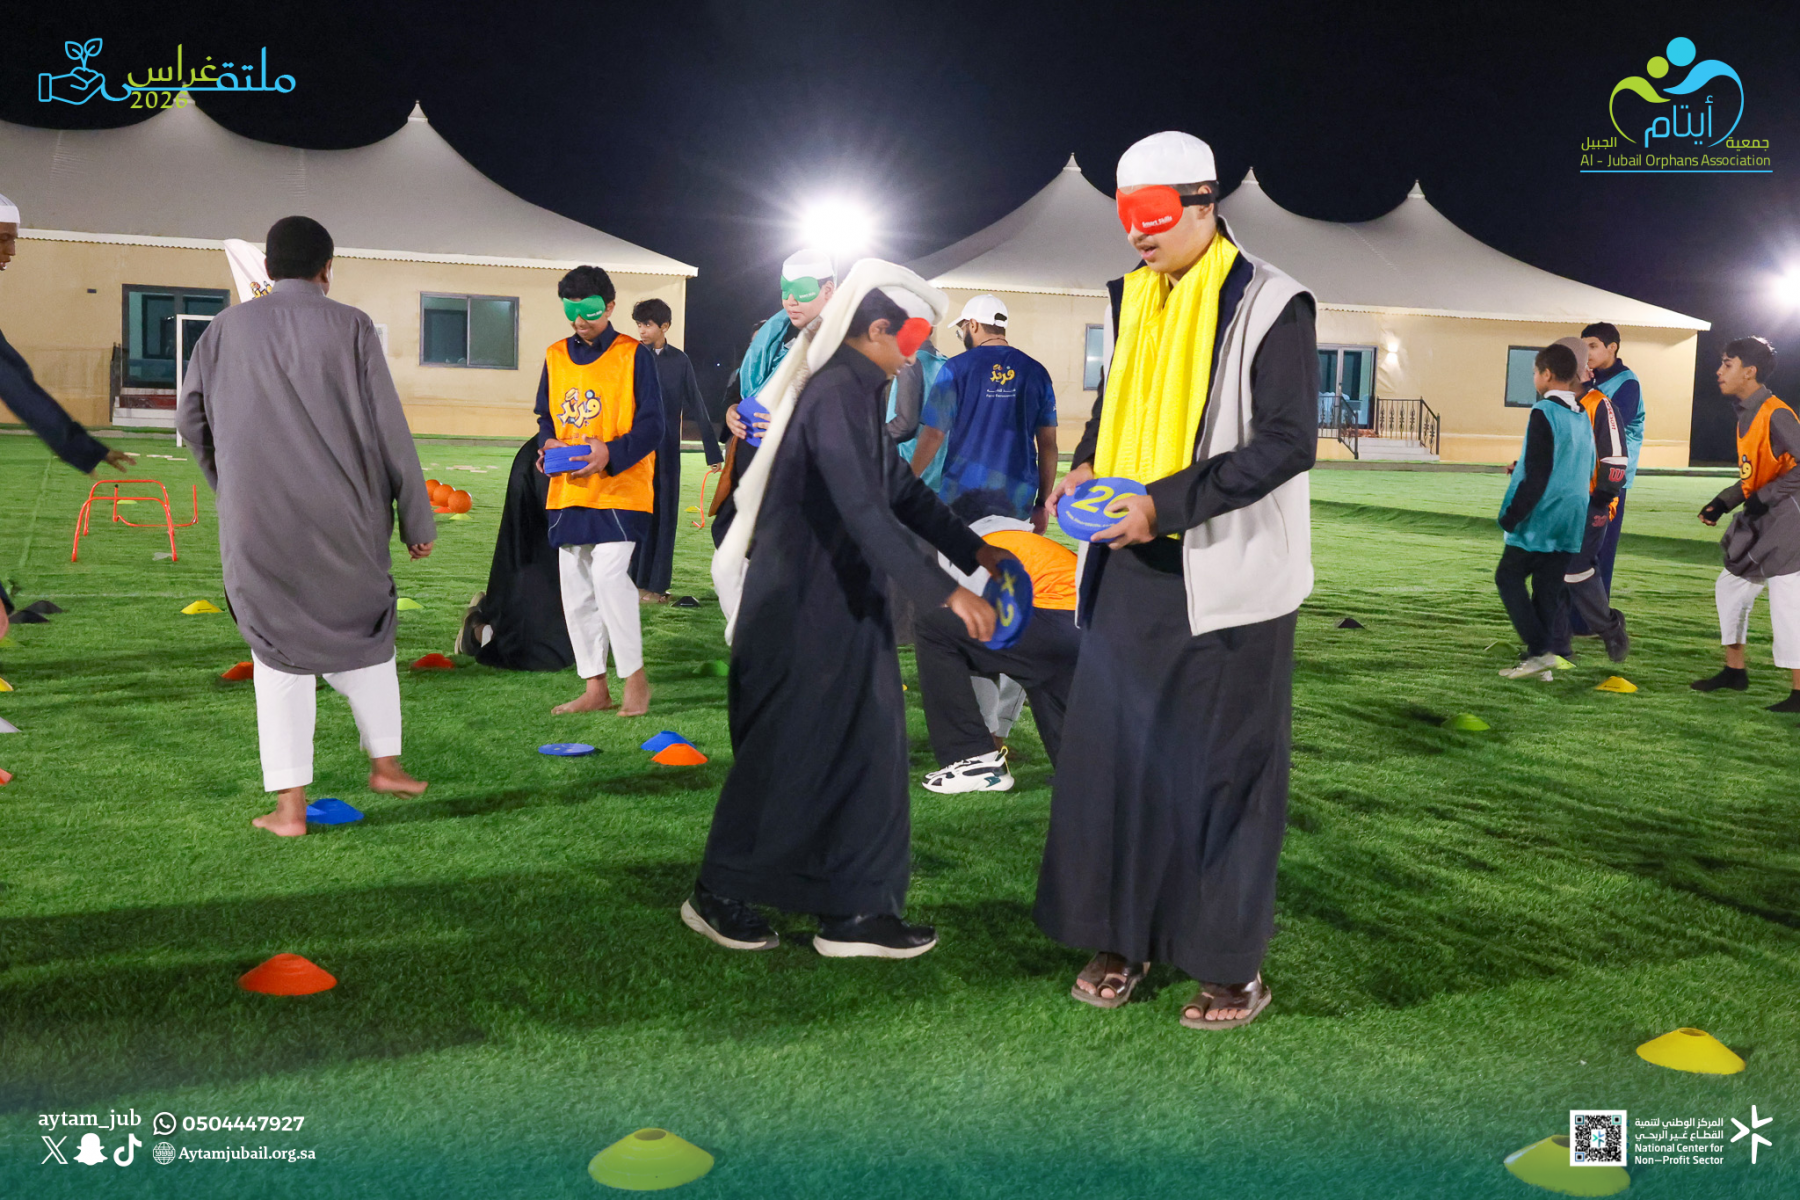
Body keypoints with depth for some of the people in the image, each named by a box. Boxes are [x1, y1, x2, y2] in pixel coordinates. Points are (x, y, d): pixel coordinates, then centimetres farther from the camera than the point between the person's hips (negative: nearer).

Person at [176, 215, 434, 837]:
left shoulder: (227, 327, 4)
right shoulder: (349, 326, -3)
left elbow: (190, 416, 11)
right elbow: (389, 429, -4)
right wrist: (417, 518, 3)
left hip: (258, 522, 1)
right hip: (343, 519, -1)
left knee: (279, 652, 8)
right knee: (363, 631, 20)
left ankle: (290, 804, 5)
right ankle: (385, 763, 29)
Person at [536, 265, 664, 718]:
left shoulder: (634, 354, -3)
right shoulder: (556, 356, 12)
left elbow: (651, 424, -7)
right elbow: (545, 416, 19)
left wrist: (611, 453, -23)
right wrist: (547, 443, -4)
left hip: (619, 489, -6)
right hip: (568, 491, 6)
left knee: (609, 575, -19)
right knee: (576, 590, 7)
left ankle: (634, 676, -2)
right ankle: (594, 687, 17)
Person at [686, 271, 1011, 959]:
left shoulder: (860, 393, 13)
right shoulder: (837, 395, -19)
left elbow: (902, 491, 18)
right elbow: (865, 512, -27)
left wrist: (974, 551, 11)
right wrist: (945, 592, -26)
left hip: (844, 609, 10)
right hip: (802, 612, -10)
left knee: (864, 753, 9)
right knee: (785, 755, 2)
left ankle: (853, 911, 16)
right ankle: (718, 896, 19)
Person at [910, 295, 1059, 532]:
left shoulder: (956, 368, -4)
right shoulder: (1035, 372, 5)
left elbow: (933, 436, -5)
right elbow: (1048, 443, 6)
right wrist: (1042, 503, 12)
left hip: (963, 495, -2)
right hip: (1018, 501, 2)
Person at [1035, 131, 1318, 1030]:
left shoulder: (1269, 305, -8)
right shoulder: (1132, 299, 12)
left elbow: (1288, 442, -14)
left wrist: (1168, 503, -22)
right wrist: (1085, 466, 2)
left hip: (1224, 578, -6)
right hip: (1131, 571, 6)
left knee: (1223, 769, 1)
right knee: (1114, 749, 9)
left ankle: (1233, 967, 14)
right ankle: (1123, 938, 24)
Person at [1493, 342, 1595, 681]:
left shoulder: (1543, 414, -14)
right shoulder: (1583, 417, 12)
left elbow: (1537, 475, -18)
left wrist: (1511, 516, -12)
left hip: (1540, 522, -7)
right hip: (1570, 523, 7)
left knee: (1508, 578, 4)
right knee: (1548, 588, 10)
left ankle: (1539, 651, -6)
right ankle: (1537, 660, 12)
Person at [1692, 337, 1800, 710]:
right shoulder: (1746, 415, 11)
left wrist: (1763, 497, -22)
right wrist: (1723, 502, 9)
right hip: (1759, 523, 10)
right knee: (1730, 588, 17)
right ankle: (1735, 671, 29)